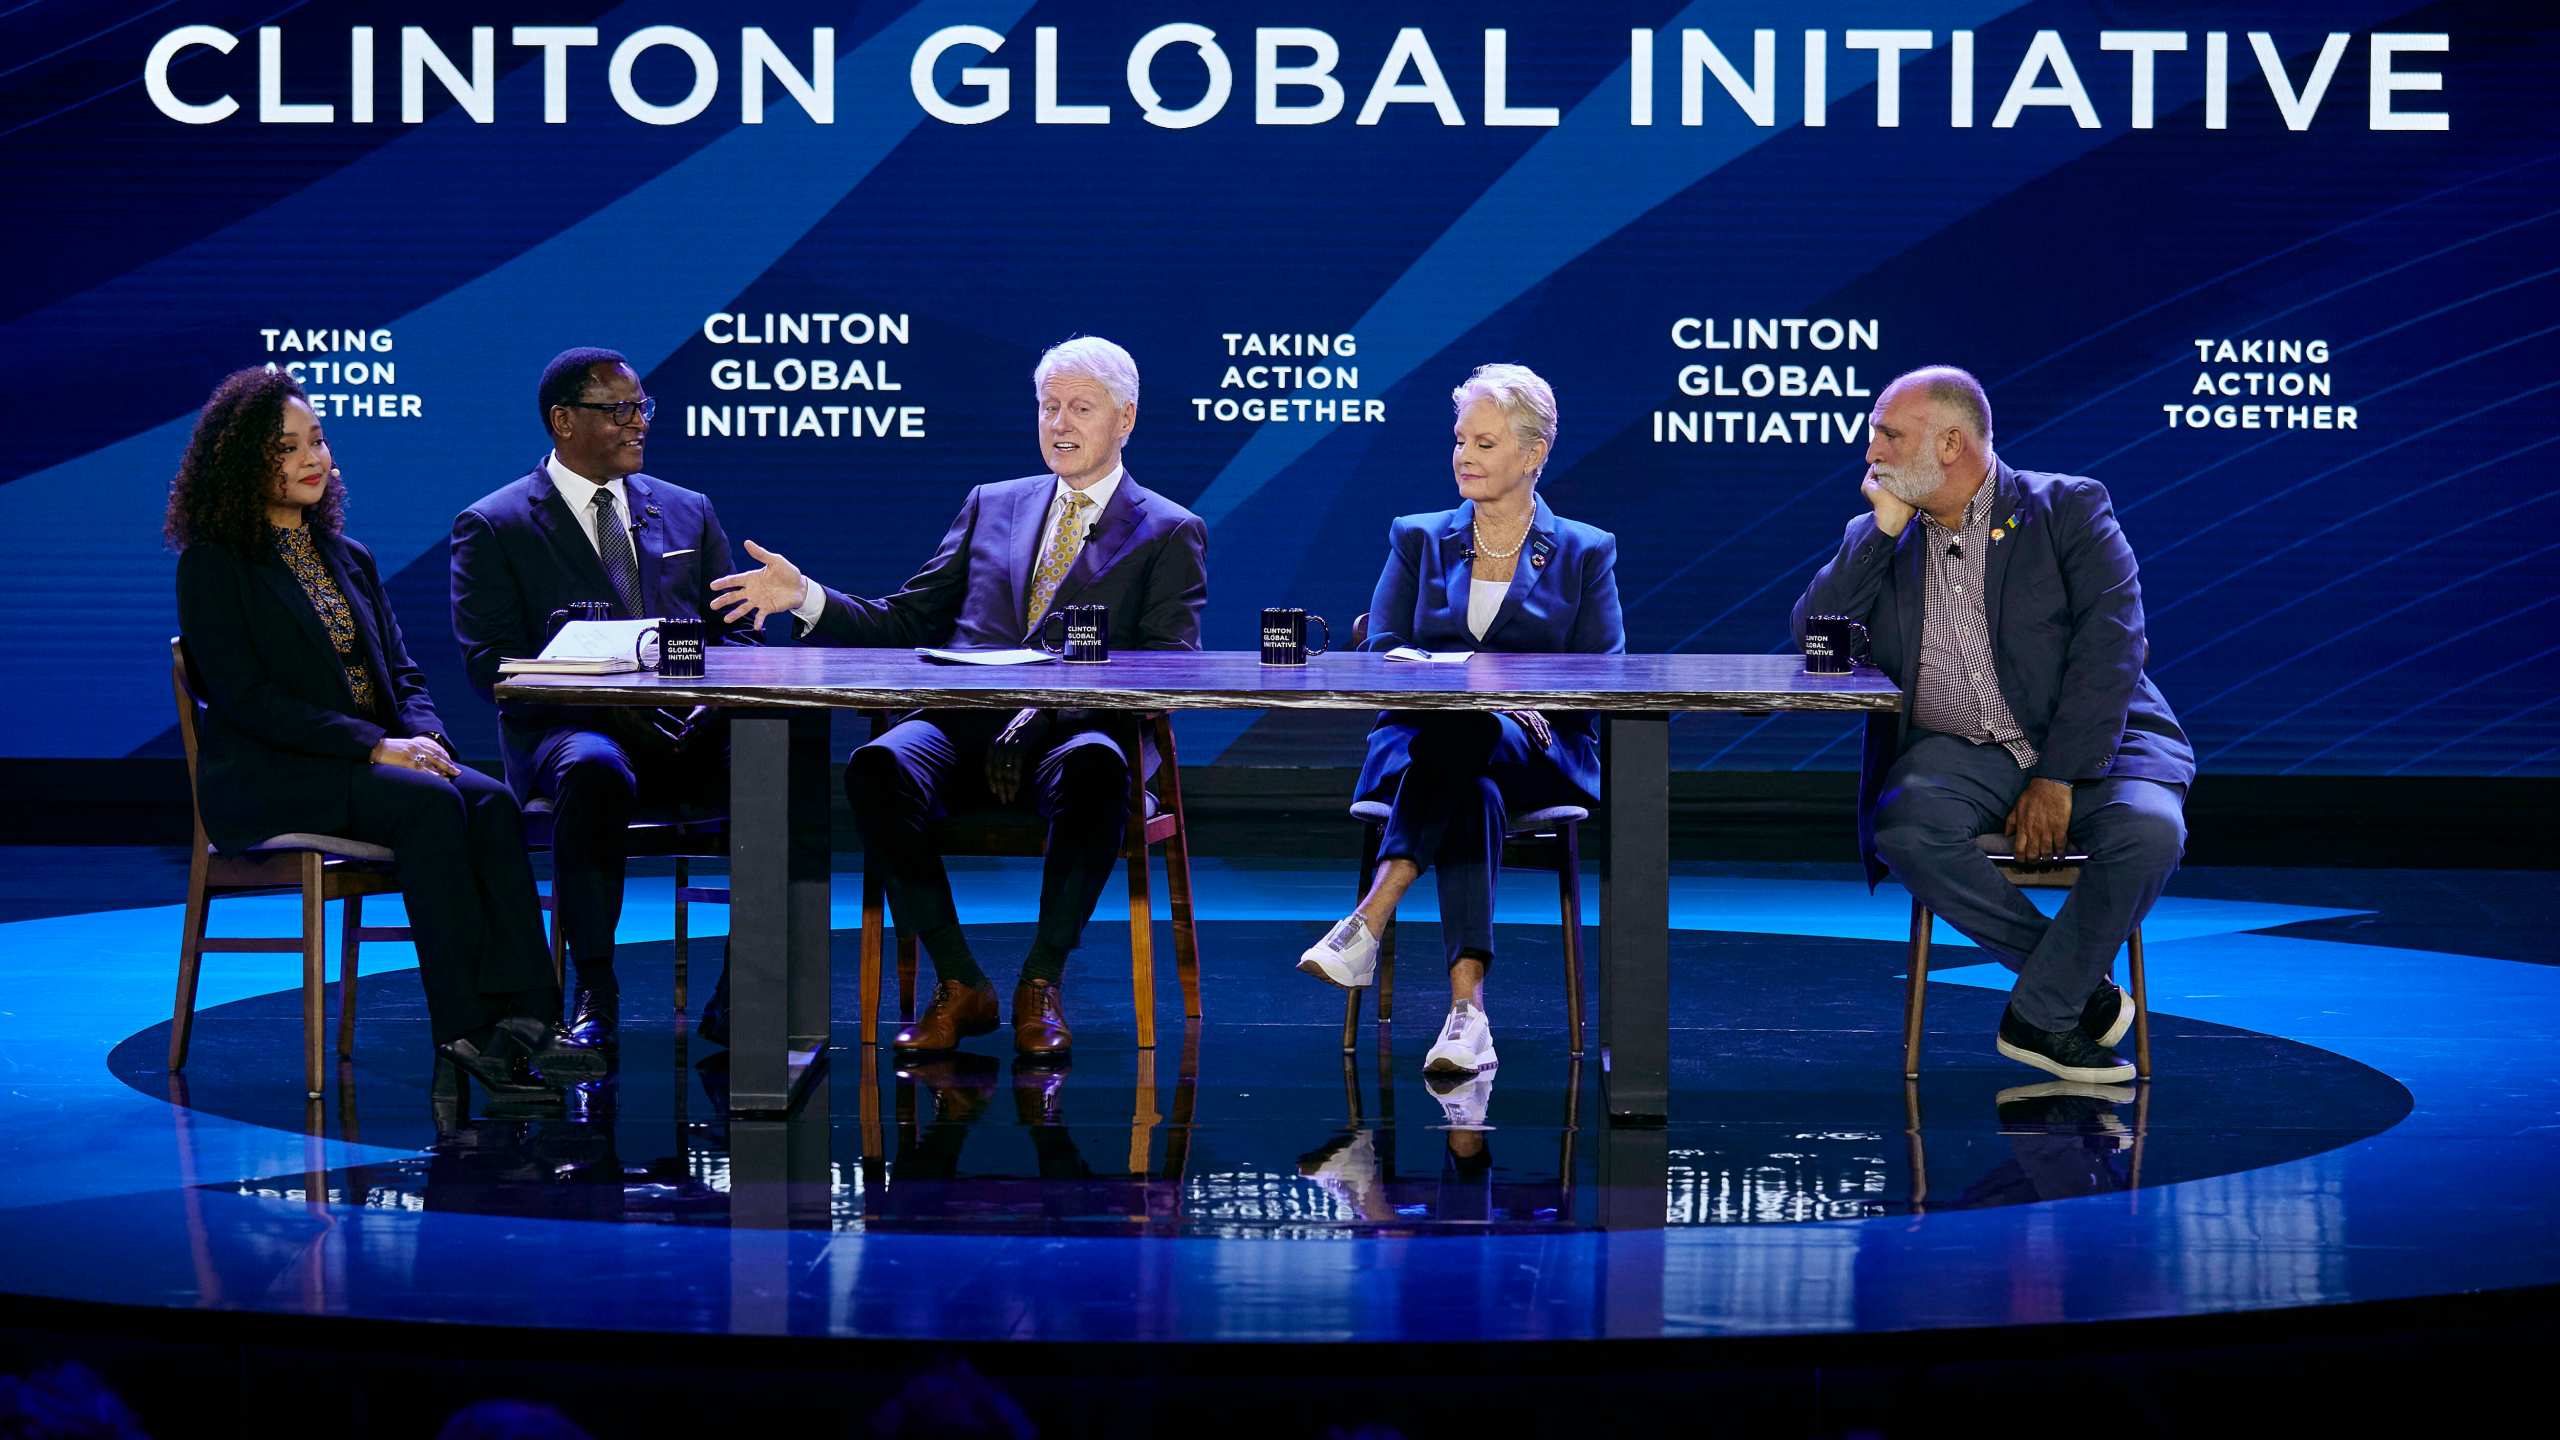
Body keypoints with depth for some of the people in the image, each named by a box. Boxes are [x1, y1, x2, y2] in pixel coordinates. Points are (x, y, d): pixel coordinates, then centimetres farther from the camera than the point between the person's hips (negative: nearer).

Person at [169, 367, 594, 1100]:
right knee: (429, 803, -32)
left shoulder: (349, 559, 20)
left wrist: (425, 735, -8)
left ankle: (523, 1013, -36)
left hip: (368, 760, 6)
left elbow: (401, 672, 17)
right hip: (265, 778, -6)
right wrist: (375, 745, -19)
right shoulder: (213, 564, -2)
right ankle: (465, 1026, -32)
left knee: (491, 803, -25)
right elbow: (246, 696, -12)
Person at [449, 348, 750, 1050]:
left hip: (689, 728, 3)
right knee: (594, 770, -40)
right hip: (568, 729, -3)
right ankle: (594, 991, -26)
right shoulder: (492, 526, 7)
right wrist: (603, 699, -19)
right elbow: (490, 663, -3)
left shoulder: (688, 513, 20)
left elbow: (736, 633, 17)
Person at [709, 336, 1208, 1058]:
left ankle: (1041, 984, -25)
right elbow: (903, 626, 24)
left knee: (1093, 772, -40)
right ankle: (960, 984, -20)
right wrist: (804, 596, 7)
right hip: (964, 725, 3)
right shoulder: (991, 506, 26)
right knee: (878, 767, -32)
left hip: (1075, 728, -3)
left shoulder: (1170, 533, 14)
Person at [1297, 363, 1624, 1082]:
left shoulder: (1585, 553, 15)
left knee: (1464, 733, -40)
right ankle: (1467, 1009, -53)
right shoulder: (1417, 539, 19)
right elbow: (1381, 658, 7)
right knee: (1472, 792, -39)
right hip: (1420, 740, 1)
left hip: (1539, 753, -1)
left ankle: (1365, 927, -49)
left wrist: (1519, 701, -16)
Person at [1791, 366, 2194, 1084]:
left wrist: (2057, 780, -18)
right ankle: (2080, 985, -15)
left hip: (2086, 747, -2)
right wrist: (1885, 527, -3)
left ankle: (2043, 1012, -13)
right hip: (1958, 755, 2)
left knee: (2146, 830, -33)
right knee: (1906, 828, -32)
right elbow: (1814, 637, 3)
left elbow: (2111, 647, -9)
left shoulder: (2069, 508, 1)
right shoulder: (1878, 538, 15)